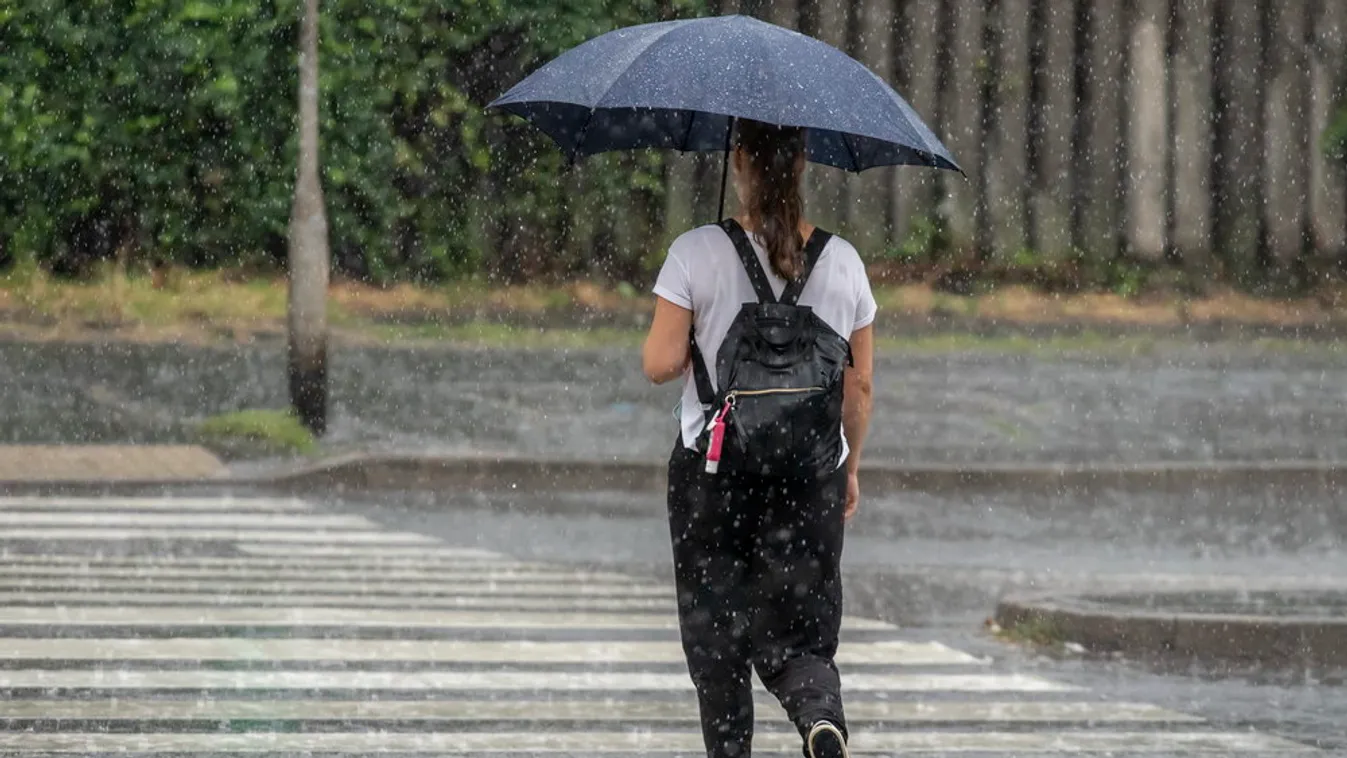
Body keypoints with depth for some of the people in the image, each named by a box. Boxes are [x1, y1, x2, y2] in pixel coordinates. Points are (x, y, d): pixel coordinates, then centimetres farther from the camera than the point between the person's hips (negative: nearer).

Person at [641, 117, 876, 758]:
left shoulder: (697, 255, -9)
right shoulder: (842, 262, 1)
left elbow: (660, 364, -12)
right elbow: (860, 386, 6)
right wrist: (850, 467, 19)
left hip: (712, 471, -2)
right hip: (812, 475, 2)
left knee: (717, 635, 11)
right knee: (796, 635, 4)